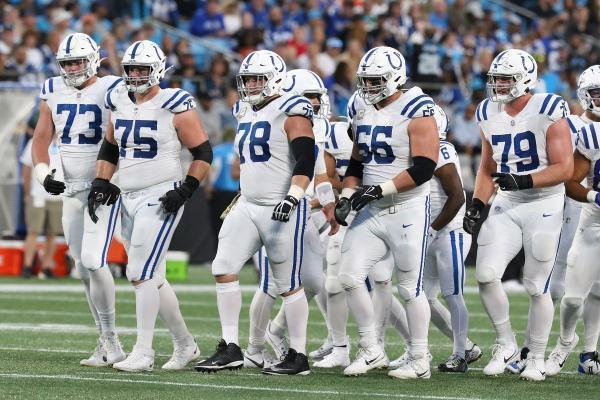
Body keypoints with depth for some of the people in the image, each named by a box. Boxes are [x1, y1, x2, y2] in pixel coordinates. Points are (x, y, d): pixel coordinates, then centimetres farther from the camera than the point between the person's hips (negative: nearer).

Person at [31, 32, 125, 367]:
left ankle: (110, 342, -9)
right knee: (84, 268, 6)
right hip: (71, 189, 6)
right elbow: (42, 139, 12)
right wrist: (43, 174, -3)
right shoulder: (54, 92, 8)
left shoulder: (111, 91, -10)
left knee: (93, 261, -18)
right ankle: (108, 344, 13)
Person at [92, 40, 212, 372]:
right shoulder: (119, 103, 10)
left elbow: (203, 153, -6)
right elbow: (109, 148, 23)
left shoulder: (174, 106, -9)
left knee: (141, 275, -15)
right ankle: (185, 345, 25)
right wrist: (100, 184, 11)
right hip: (129, 198, 8)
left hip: (161, 198, -8)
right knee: (151, 278, 12)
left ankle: (143, 352, -11)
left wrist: (185, 190, -14)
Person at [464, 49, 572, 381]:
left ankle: (536, 359, 15)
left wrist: (524, 181, -27)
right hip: (506, 206, 5)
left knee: (536, 288, 0)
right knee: (486, 275, -10)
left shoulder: (549, 113, -13)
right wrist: (477, 204, 2)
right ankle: (506, 344, 10)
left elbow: (564, 168, -15)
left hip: (543, 207, -5)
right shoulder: (489, 114, 5)